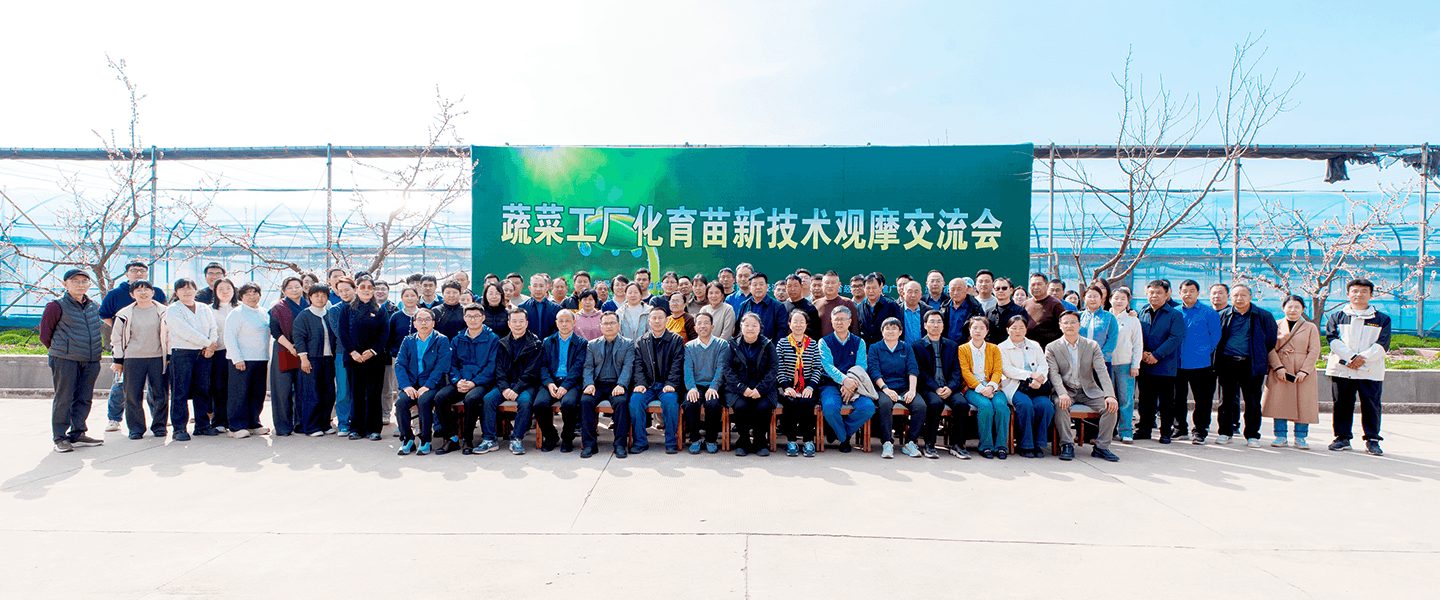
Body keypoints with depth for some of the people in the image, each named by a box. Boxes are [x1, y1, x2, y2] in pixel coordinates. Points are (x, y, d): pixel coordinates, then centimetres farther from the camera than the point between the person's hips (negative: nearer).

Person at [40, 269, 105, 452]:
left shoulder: (95, 306, 11)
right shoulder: (57, 306, -4)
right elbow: (44, 334, 0)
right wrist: (59, 351, 6)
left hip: (91, 361, 5)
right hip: (65, 360, -5)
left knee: (84, 399, 8)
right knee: (64, 399, 0)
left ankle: (77, 435, 17)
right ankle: (60, 438, 7)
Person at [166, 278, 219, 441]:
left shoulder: (205, 309, 16)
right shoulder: (173, 310, -1)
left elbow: (213, 328, 9)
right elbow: (185, 331, -12)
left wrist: (211, 344, -9)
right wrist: (207, 343, -10)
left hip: (204, 353, 5)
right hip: (181, 353, -4)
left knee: (203, 391, 7)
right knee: (180, 392, -3)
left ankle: (202, 425, 14)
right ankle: (179, 428, 1)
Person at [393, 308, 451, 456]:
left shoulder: (442, 340, 4)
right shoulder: (408, 341, 15)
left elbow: (442, 366, -8)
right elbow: (399, 364, 5)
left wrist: (427, 386, -18)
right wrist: (406, 386, -12)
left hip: (432, 385, -3)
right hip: (411, 384, 3)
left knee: (424, 400, -33)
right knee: (400, 402, -26)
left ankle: (425, 440, -16)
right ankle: (407, 439, -8)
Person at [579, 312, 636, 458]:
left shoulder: (628, 344, 11)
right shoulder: (592, 345, 18)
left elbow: (628, 367, -2)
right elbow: (588, 367, 8)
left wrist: (621, 385, -19)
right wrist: (589, 384, -12)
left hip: (617, 385, -2)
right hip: (597, 384, 2)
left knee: (621, 401, -33)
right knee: (585, 401, -28)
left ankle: (620, 444, -23)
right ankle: (589, 444, -19)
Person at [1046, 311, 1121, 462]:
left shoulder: (1092, 346, 5)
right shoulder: (1052, 348, 1)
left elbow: (1102, 371, -6)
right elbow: (1054, 374, -10)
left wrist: (1110, 395, -21)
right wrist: (1062, 394, -28)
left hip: (1089, 391, 2)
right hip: (1065, 391, -2)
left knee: (1111, 406, -21)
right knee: (1060, 405, -33)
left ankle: (1101, 447, -9)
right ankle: (1067, 445, -23)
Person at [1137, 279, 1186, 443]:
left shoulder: (1175, 315, -2)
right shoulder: (1142, 313, 11)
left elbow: (1176, 338, -12)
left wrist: (1156, 355, -18)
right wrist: (1141, 353, -9)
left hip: (1166, 366, -4)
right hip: (1144, 366, 4)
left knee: (1166, 402, 3)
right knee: (1145, 400, 11)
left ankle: (1165, 433, 12)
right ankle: (1144, 429, 20)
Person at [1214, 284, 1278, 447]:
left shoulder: (1264, 316, 4)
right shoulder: (1224, 316, 8)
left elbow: (1271, 341, 8)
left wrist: (1263, 361, 4)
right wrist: (1217, 361, 8)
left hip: (1251, 365, -1)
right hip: (1227, 364, 1)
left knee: (1253, 402, 3)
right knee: (1226, 400, 7)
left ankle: (1252, 435, 12)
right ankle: (1225, 432, 16)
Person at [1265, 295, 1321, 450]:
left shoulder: (1311, 327, 8)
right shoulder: (1276, 325, 7)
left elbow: (1314, 351, 1)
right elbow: (1270, 348, 1)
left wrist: (1304, 371, -10)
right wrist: (1278, 367, -12)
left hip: (1303, 372, 0)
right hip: (1280, 372, 0)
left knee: (1303, 404, -1)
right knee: (1279, 403, -1)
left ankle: (1300, 437, 9)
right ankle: (1281, 436, 7)